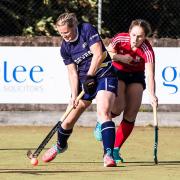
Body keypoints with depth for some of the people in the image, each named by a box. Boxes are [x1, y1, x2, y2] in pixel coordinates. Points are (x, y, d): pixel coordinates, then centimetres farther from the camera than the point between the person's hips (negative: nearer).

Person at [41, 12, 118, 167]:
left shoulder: (87, 30, -13)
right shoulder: (65, 48, 0)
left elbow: (98, 54, -19)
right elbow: (72, 72, -1)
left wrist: (90, 76, -18)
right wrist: (74, 96, -12)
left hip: (104, 75, -5)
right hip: (84, 80, 5)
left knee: (103, 112, -27)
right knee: (69, 119, 7)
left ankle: (109, 154, -33)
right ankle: (60, 146, 38)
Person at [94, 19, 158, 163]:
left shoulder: (147, 51, -29)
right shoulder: (120, 39, -24)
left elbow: (150, 76, -39)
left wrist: (152, 96, -55)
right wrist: (120, 57, -26)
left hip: (136, 77, 1)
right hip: (117, 72, -1)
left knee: (131, 115, -7)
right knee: (118, 107, -24)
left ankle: (115, 149, 6)